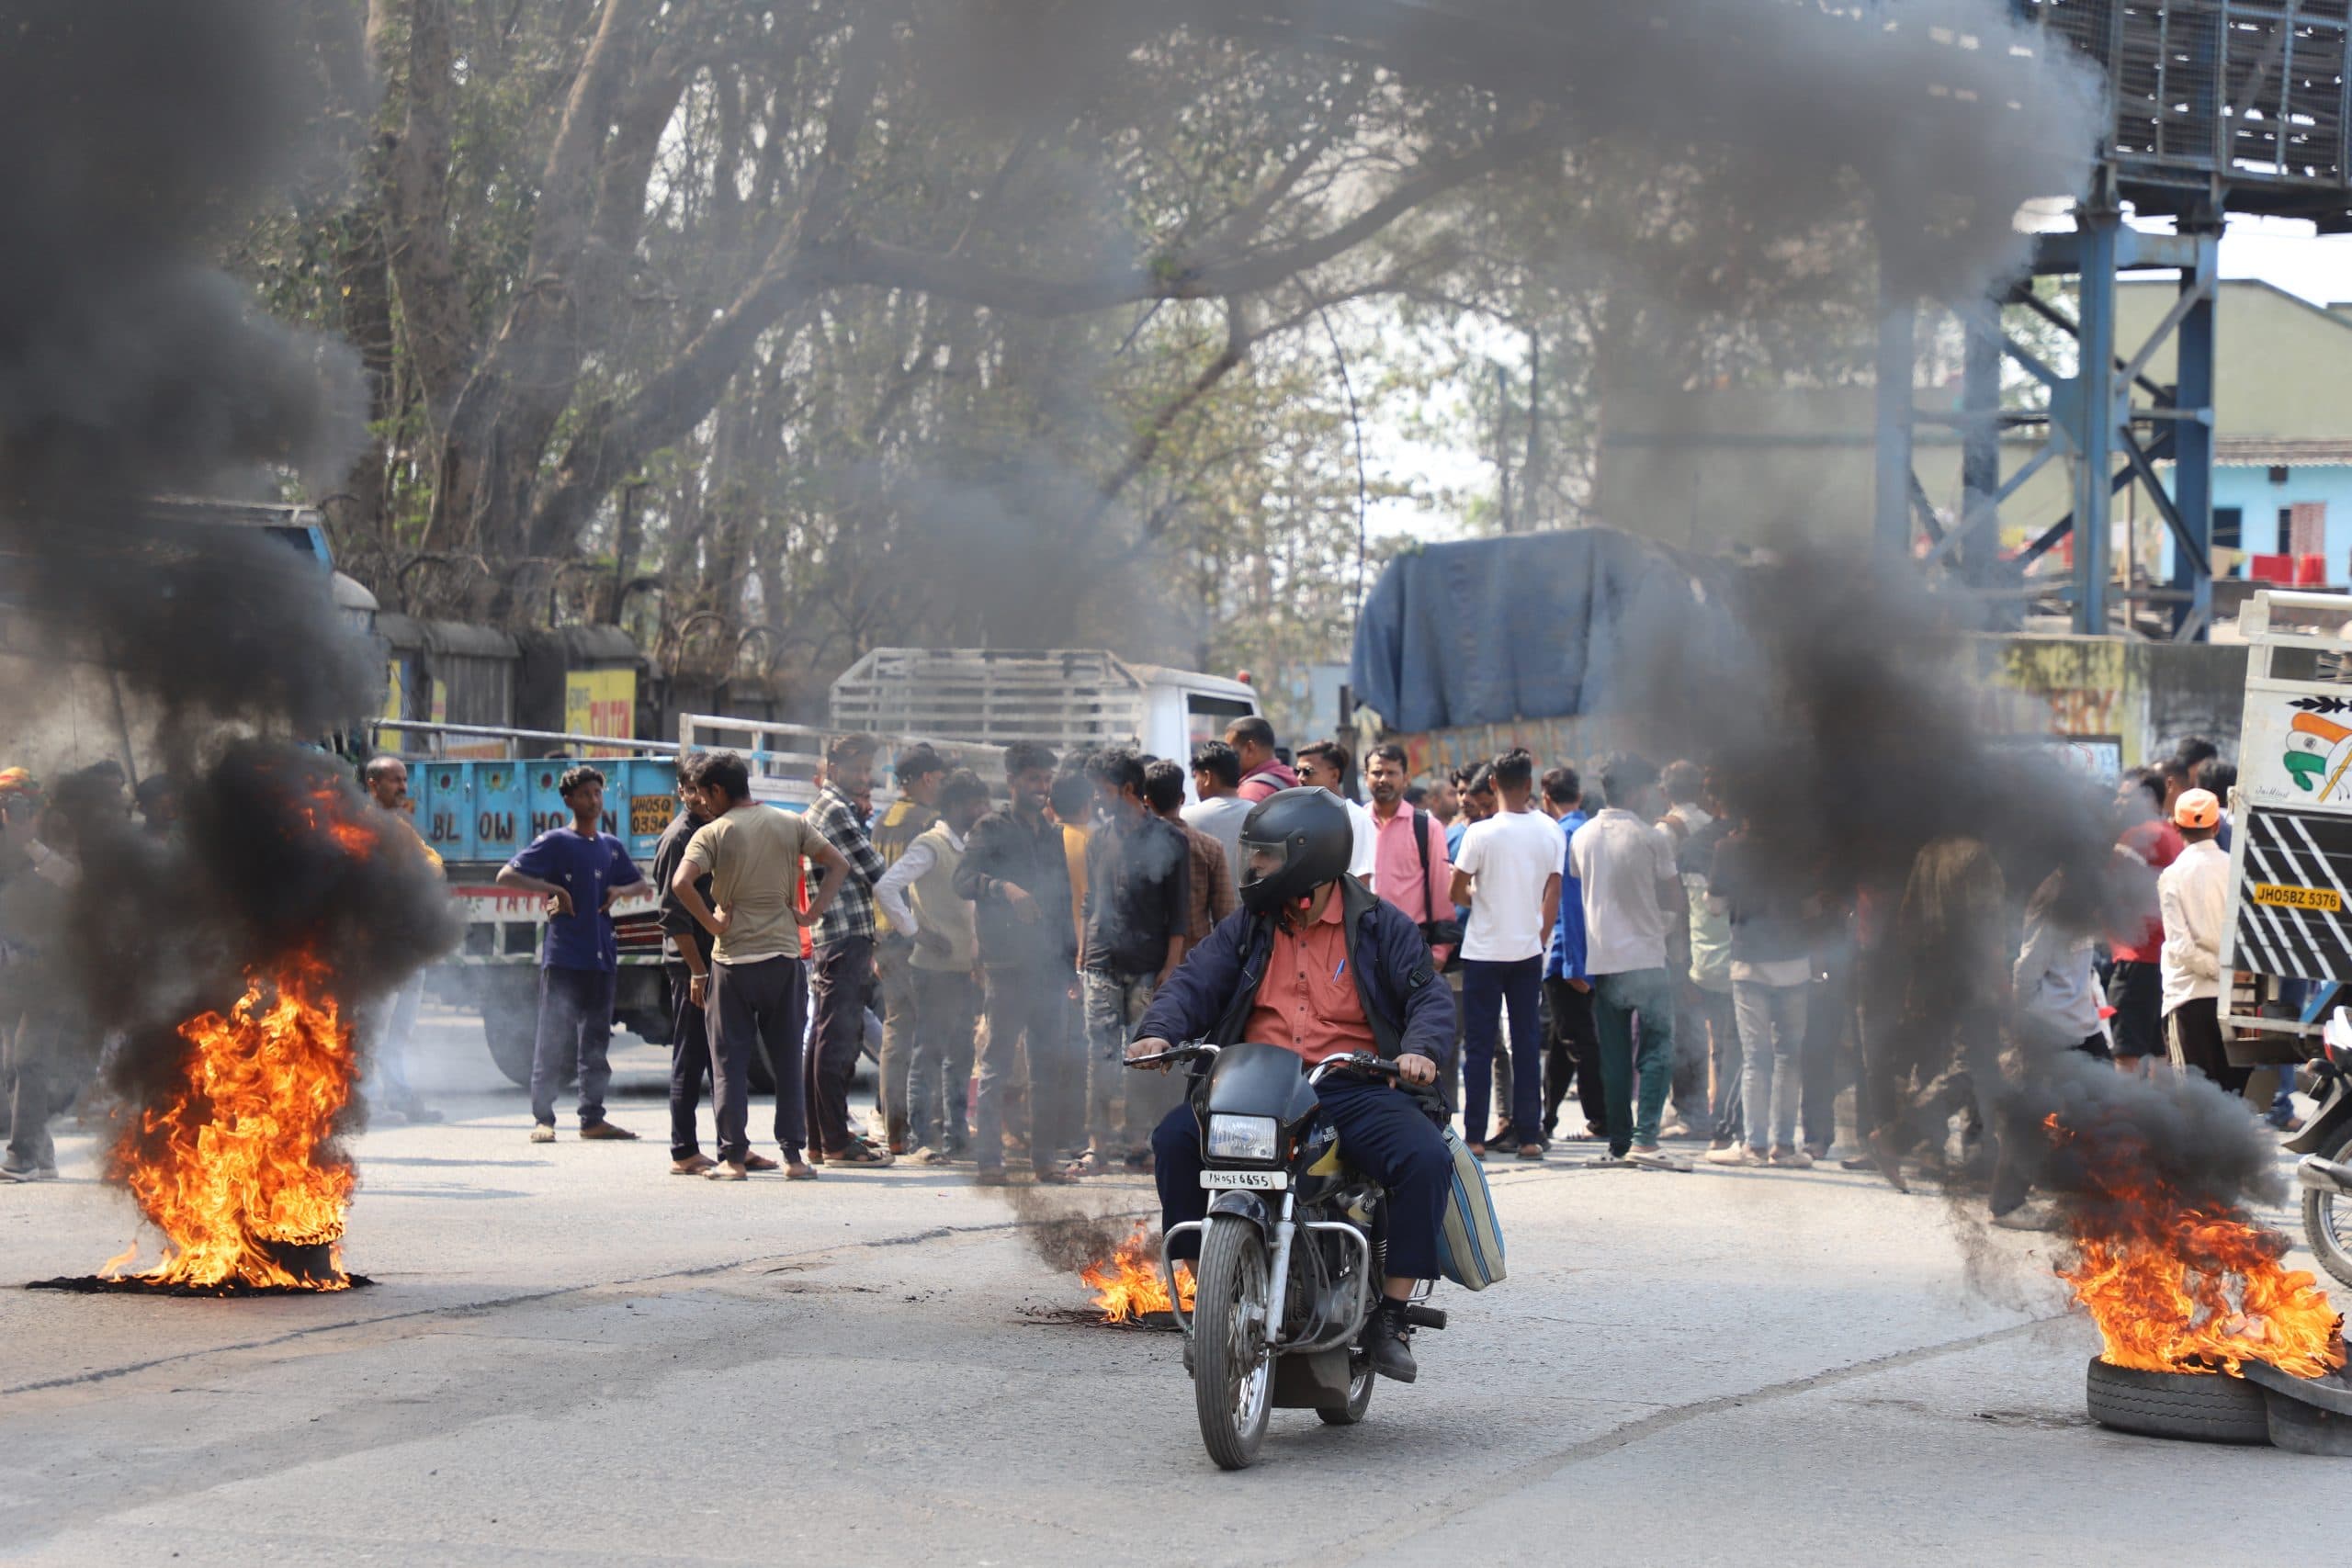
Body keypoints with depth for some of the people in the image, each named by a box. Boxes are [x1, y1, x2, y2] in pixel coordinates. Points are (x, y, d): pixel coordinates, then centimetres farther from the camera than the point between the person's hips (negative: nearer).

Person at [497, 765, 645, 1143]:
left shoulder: (612, 847, 14)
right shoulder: (555, 842, -2)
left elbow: (640, 882, 28)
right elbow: (506, 875, -7)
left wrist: (620, 890, 6)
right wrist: (551, 889, -17)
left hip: (601, 957, 6)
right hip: (562, 956, -6)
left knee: (596, 1041, 9)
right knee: (553, 1041, -7)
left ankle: (593, 1119, 14)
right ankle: (542, 1119, -6)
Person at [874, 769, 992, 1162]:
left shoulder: (965, 848, 16)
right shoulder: (930, 847, -11)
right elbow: (885, 887, -23)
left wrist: (976, 952, 16)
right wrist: (917, 932, -19)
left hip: (964, 967, 9)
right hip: (936, 968, -9)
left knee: (959, 1055, 11)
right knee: (928, 1053, -5)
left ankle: (955, 1136, 16)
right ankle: (922, 1140, -3)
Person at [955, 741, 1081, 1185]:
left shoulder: (1054, 835, 19)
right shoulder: (992, 829, 1)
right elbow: (963, 879, -12)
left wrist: (1073, 957, 15)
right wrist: (1004, 888, -30)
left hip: (1052, 965, 6)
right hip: (1006, 963, -6)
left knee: (1050, 1065, 5)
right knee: (996, 1063, -4)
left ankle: (1043, 1156, 10)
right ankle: (989, 1159, -4)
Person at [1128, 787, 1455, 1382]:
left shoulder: (1382, 926, 6)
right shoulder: (1246, 928, 15)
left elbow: (1429, 997, -1)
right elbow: (1195, 983, 5)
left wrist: (1419, 1049, -23)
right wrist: (1158, 1032, -16)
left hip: (1356, 1088, -2)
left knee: (1426, 1158, -29)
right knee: (1175, 1137, -22)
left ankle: (1391, 1315, -16)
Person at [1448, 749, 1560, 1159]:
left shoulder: (1481, 833, -12)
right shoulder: (1549, 831, -1)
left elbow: (1456, 891, -7)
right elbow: (1553, 892, 2)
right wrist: (1540, 936, 12)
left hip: (1484, 951, -3)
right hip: (1528, 951, 3)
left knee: (1479, 1045, 3)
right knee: (1527, 1044, 8)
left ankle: (1474, 1136, 2)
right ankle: (1529, 1136, 7)